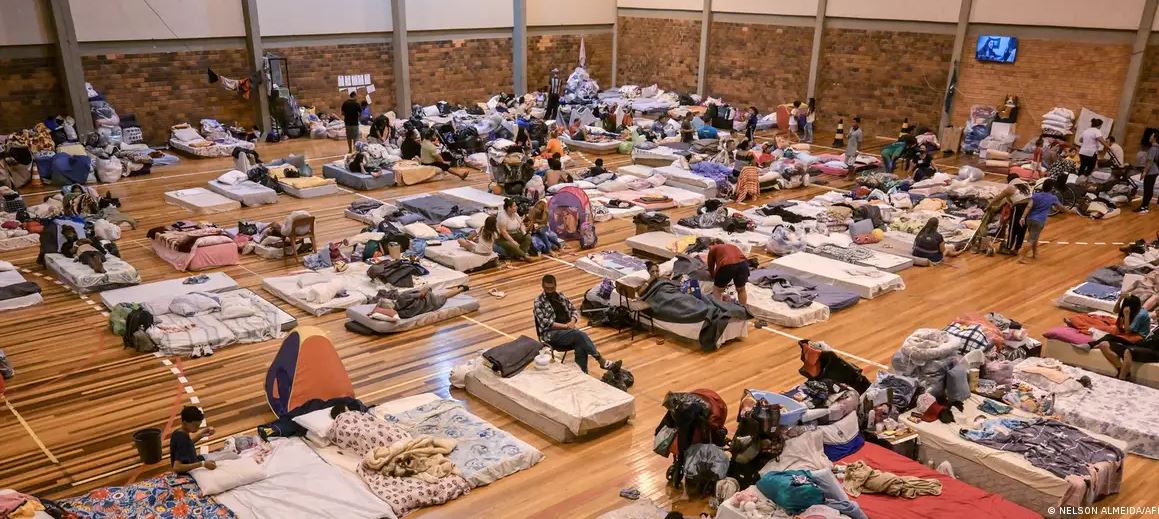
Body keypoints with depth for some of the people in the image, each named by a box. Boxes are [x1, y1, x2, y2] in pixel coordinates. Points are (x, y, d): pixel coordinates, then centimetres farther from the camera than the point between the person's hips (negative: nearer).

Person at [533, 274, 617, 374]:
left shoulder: (561, 296, 15)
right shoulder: (539, 302, -2)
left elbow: (573, 310, 17)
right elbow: (545, 323, -11)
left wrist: (572, 322, -6)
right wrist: (565, 326, -16)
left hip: (569, 329, 5)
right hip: (551, 333, -5)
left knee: (580, 344, -30)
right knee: (579, 334, -31)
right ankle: (602, 361, -31)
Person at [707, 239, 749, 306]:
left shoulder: (713, 249, 25)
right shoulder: (732, 246, 38)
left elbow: (711, 267, 30)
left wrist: (714, 277, 49)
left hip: (726, 265, -4)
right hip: (742, 263, 4)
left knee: (718, 290, 18)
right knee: (741, 290, 26)